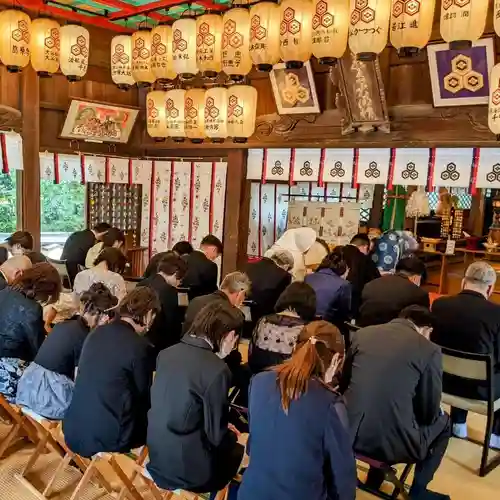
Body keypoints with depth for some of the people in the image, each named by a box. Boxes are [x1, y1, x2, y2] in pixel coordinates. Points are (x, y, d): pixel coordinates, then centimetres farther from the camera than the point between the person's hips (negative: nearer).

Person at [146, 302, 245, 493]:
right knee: (240, 451, 16)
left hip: (157, 459, 7)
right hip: (189, 471, -6)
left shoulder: (166, 353, -2)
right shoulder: (217, 370, -22)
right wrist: (233, 436, 6)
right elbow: (215, 436, -16)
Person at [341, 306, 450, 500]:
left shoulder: (361, 334, 8)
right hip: (393, 443, -4)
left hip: (350, 433, 4)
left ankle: (374, 480, 39)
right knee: (443, 421, 27)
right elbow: (429, 414, 4)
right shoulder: (429, 350, -3)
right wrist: (438, 415, 27)